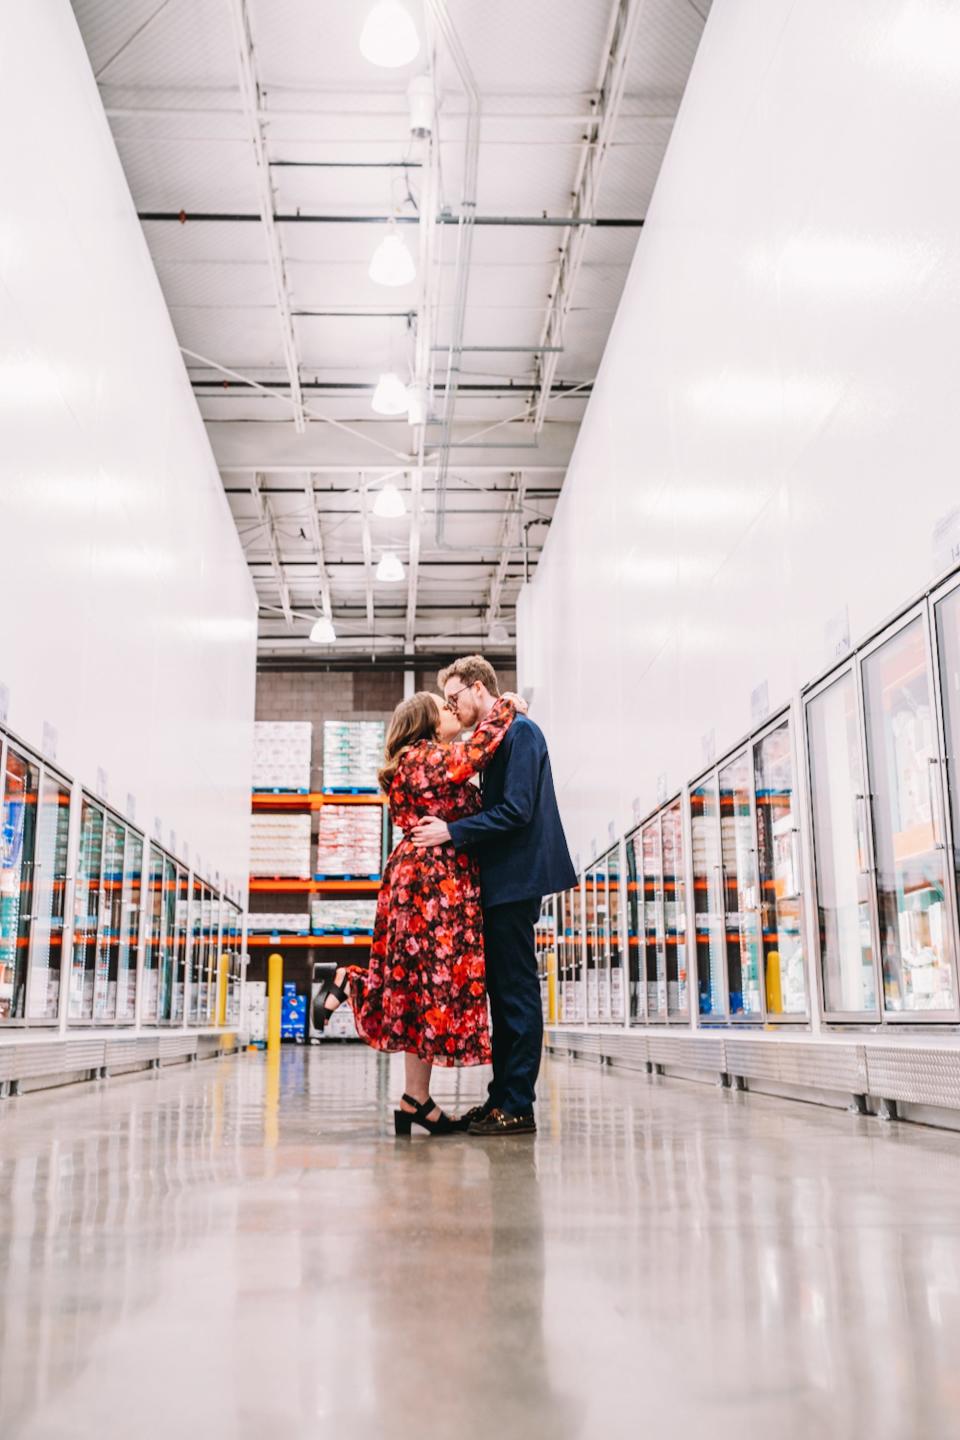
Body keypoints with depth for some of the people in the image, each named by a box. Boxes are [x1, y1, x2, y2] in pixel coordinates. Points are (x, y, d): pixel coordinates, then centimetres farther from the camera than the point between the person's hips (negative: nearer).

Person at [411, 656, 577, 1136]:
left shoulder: (519, 731, -12)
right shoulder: (497, 735, 17)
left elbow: (516, 811, -20)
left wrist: (453, 832, -15)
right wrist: (456, 837, 4)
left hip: (515, 879, -10)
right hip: (501, 880, 10)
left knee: (516, 991, -6)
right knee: (502, 990, 12)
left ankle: (517, 1107, -1)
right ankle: (502, 1097, 19)